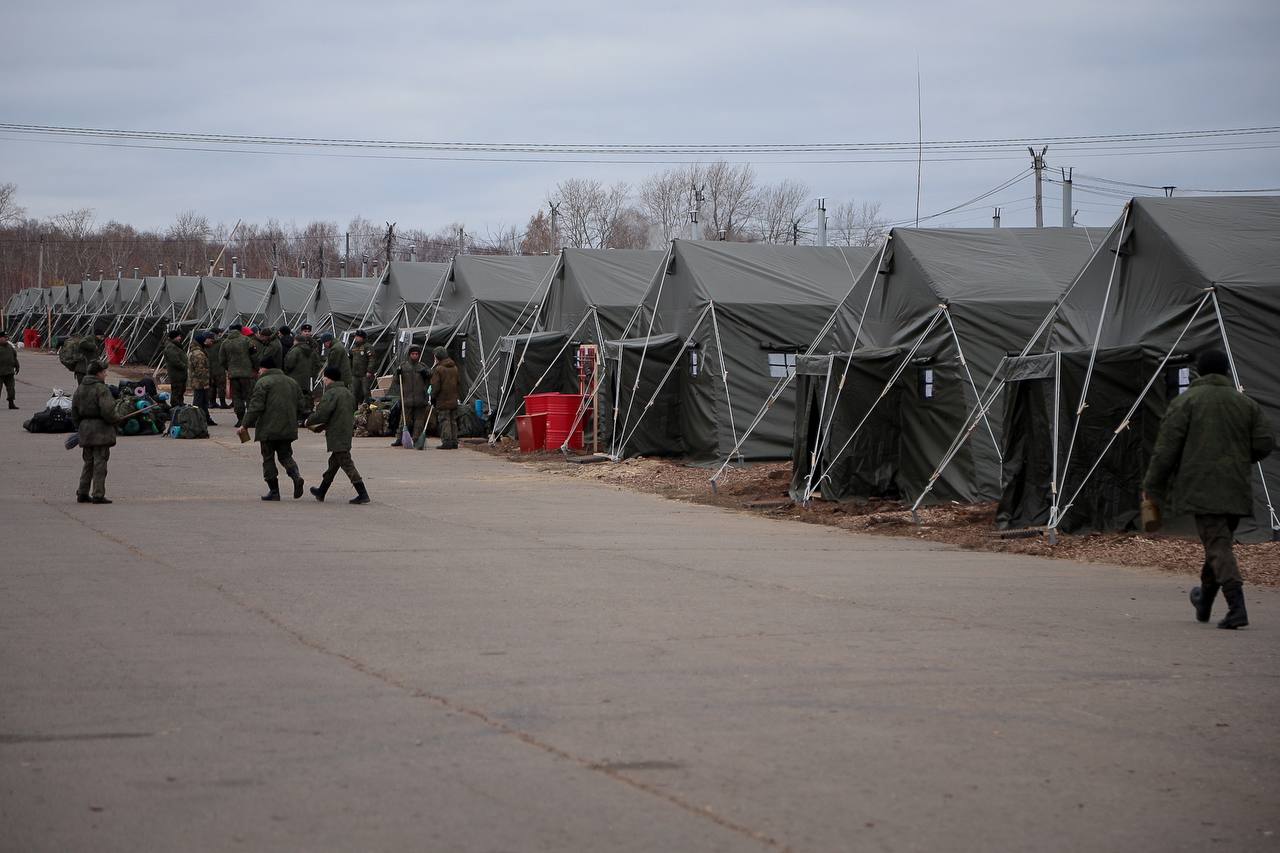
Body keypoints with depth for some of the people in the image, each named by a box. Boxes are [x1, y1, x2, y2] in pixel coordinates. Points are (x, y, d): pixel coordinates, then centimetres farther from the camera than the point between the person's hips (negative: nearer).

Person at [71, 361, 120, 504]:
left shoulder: (80, 388, 9)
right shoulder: (101, 389, -14)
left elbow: (74, 411, 13)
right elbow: (107, 411, -23)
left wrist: (79, 427, 21)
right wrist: (115, 420, -5)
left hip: (85, 429, 7)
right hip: (100, 429, -7)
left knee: (88, 462, 16)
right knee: (100, 462, -3)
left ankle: (82, 493, 17)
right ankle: (98, 495, -4)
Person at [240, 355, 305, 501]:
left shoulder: (262, 383, -7)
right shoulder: (292, 383, 14)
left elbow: (256, 407, -14)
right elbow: (300, 406, 14)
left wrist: (246, 425, -9)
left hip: (268, 428, -6)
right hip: (288, 429, 6)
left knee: (268, 459, 4)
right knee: (285, 455, 15)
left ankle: (274, 491, 2)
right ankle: (296, 475, -12)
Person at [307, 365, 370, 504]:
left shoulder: (331, 394, -15)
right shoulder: (347, 393, 15)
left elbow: (321, 414, -21)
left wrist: (309, 421, 1)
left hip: (337, 437, -10)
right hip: (347, 433, 10)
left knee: (347, 464, -9)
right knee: (333, 462, 19)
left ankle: (363, 494, -15)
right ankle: (321, 492, 33)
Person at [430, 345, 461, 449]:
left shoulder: (438, 369, -13)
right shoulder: (454, 368, 10)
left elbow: (436, 386, -14)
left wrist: (433, 397, 0)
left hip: (442, 401, -7)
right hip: (453, 400, 7)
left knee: (444, 421, -3)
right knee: (453, 421, 12)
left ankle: (447, 442, -7)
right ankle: (454, 442, 13)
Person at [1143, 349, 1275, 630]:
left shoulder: (1186, 401, 0)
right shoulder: (1246, 404, 12)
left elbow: (1166, 447, -6)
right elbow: (1265, 443, 5)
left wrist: (1151, 485, 0)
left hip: (1202, 487, -5)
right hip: (1237, 489, 5)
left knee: (1218, 544, -10)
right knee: (1219, 541, 18)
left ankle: (1236, 606, -24)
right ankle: (1204, 603, 34)